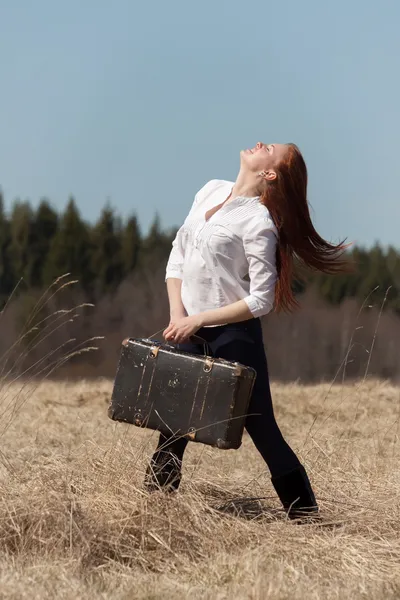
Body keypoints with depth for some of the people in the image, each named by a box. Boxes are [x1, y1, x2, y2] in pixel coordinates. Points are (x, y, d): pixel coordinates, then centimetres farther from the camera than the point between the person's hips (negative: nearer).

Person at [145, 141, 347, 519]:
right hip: (189, 334, 6)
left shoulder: (259, 223, -14)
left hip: (234, 337, -6)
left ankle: (304, 516, 8)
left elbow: (261, 301, -16)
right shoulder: (211, 191, 7)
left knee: (261, 429, -2)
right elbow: (177, 256, 12)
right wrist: (177, 315, -1)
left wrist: (198, 319, -15)